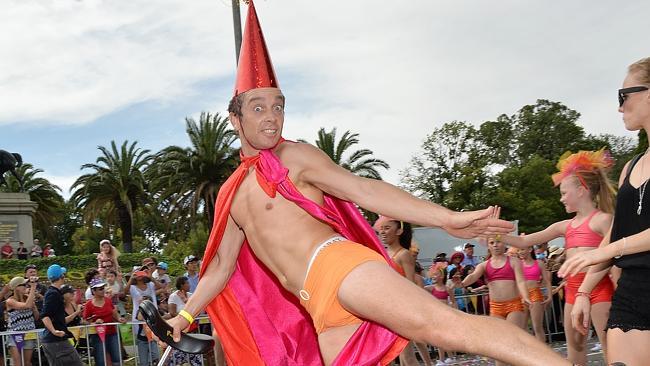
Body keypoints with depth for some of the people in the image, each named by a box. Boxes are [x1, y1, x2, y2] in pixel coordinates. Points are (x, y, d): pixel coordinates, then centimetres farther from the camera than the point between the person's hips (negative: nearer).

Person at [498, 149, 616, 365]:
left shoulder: (602, 219, -4)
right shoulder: (565, 226, 15)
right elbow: (524, 242, 14)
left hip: (599, 287, -7)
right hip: (573, 290, 7)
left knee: (611, 348, -7)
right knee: (574, 347, 11)